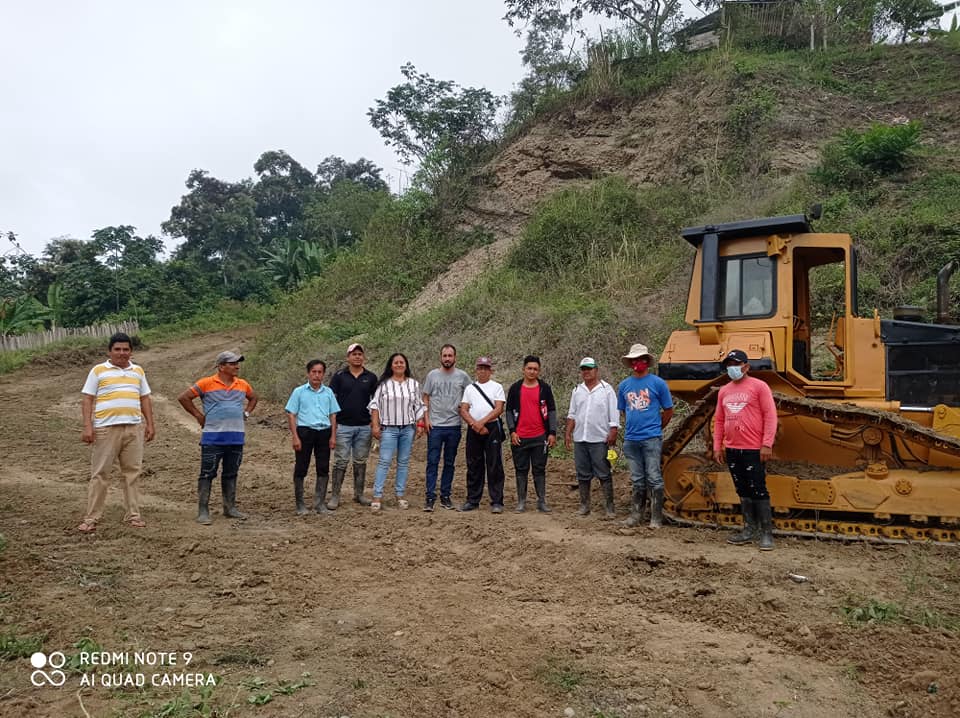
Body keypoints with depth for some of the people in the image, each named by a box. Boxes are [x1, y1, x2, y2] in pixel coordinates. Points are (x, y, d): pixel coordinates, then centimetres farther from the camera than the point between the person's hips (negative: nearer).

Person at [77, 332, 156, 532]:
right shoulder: (98, 371, 4)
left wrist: (150, 424, 10)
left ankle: (133, 515, 14)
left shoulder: (138, 371, 15)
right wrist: (87, 426, -9)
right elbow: (87, 400, 1)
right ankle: (91, 518, 6)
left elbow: (145, 399, 17)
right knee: (100, 473, 0)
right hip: (106, 428, -3)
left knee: (132, 472, 7)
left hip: (134, 428, 3)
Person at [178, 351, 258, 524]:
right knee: (207, 474, -1)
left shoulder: (243, 385, 8)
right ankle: (203, 511, 5)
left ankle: (230, 508, 23)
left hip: (236, 438, 5)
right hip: (212, 438, -5)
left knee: (231, 474, 13)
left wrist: (246, 413, 13)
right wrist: (199, 415, -3)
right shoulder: (206, 383, -7)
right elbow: (183, 398, -3)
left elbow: (253, 398, 27)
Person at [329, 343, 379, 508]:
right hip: (343, 426, -2)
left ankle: (359, 494, 20)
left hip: (364, 426, 2)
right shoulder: (339, 376, 1)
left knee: (360, 462, 10)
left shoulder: (371, 377, 6)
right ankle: (335, 496, 6)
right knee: (341, 462, 0)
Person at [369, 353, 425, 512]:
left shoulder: (414, 384, 9)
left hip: (408, 428, 3)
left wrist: (420, 425, 3)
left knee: (404, 462, 7)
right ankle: (377, 496, -3)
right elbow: (375, 405, 1)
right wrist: (375, 425, -6)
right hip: (389, 428, -2)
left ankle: (400, 495, 14)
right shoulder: (384, 384, 2)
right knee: (384, 461, -5)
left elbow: (419, 406, 11)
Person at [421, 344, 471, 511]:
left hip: (454, 426, 1)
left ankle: (445, 496, 18)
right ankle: (430, 497, 1)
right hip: (435, 426, -1)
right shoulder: (432, 375, 3)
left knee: (449, 463, 9)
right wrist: (426, 419, -2)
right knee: (432, 462, -2)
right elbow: (425, 398, 6)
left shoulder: (462, 376, 2)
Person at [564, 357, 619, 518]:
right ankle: (584, 505, 18)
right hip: (580, 439, 5)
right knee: (583, 475, 10)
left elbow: (614, 415, -5)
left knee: (604, 474, -1)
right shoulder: (577, 390, 12)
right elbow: (572, 414, 15)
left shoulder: (606, 389, -1)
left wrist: (613, 434, -12)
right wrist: (568, 433, 8)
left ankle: (610, 506, 5)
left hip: (600, 439, -5)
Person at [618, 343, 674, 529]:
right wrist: (632, 427, 13)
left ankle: (656, 518, 5)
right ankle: (636, 515, 20)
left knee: (654, 479, -2)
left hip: (651, 439, -4)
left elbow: (669, 411, 4)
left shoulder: (657, 383, -2)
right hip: (631, 439, 4)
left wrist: (655, 428, 8)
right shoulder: (624, 385, 9)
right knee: (637, 480, 12)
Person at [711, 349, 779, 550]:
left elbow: (770, 416, -8)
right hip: (732, 450, 6)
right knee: (743, 491, 12)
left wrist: (767, 444, -14)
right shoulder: (724, 391, 13)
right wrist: (717, 446, 11)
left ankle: (766, 533, 6)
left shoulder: (759, 386, -4)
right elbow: (719, 420, 16)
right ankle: (750, 530, 22)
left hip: (754, 450, -6)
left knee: (758, 491, -3)